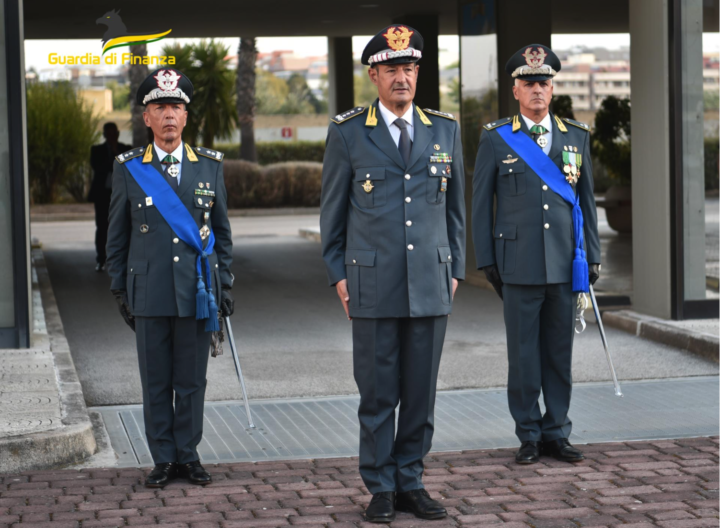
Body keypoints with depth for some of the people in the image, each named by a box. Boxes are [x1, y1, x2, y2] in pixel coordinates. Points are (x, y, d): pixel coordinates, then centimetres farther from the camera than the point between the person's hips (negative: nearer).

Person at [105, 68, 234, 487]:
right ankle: (164, 459, 14)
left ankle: (189, 455, 16)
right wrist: (120, 290, 6)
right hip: (149, 292, -1)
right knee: (156, 382, 4)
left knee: (192, 381, 5)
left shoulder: (211, 165, 7)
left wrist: (224, 282, 8)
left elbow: (222, 230, 12)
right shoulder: (129, 168, 3)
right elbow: (118, 236, 8)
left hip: (197, 291, 1)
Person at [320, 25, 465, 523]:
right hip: (372, 283, -2)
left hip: (431, 284, 2)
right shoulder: (348, 132, 1)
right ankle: (381, 488, 12)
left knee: (422, 393, 6)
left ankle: (410, 482, 18)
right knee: (378, 393, 1)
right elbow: (332, 209, 6)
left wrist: (455, 270, 9)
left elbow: (455, 205, 14)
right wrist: (339, 274, 1)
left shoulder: (445, 130, 9)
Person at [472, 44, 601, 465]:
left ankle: (556, 432, 17)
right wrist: (487, 261, -1)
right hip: (519, 266, -2)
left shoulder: (577, 137, 10)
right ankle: (529, 435, 11)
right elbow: (481, 204, 3)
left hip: (565, 265, 3)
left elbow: (586, 198, 13)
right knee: (524, 353, 1)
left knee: (560, 351, 7)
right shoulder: (496, 139, 2)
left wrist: (593, 255, 8)